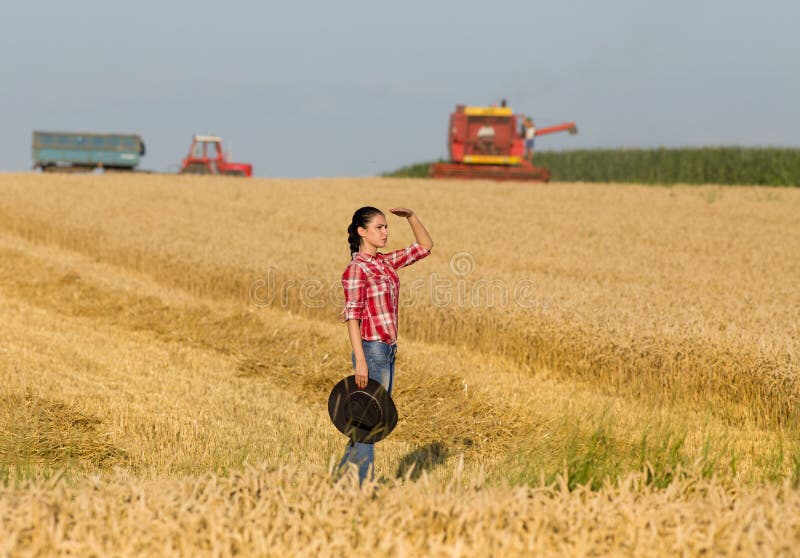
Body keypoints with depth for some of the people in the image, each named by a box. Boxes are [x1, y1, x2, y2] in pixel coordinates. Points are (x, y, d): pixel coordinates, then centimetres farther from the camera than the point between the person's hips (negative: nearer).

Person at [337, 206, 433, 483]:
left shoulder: (386, 262, 11)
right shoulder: (356, 269, -12)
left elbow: (425, 246, 19)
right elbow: (353, 316, -15)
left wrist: (411, 216, 4)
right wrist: (360, 361, -20)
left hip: (388, 351, 9)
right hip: (372, 350, -9)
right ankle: (362, 484, 4)